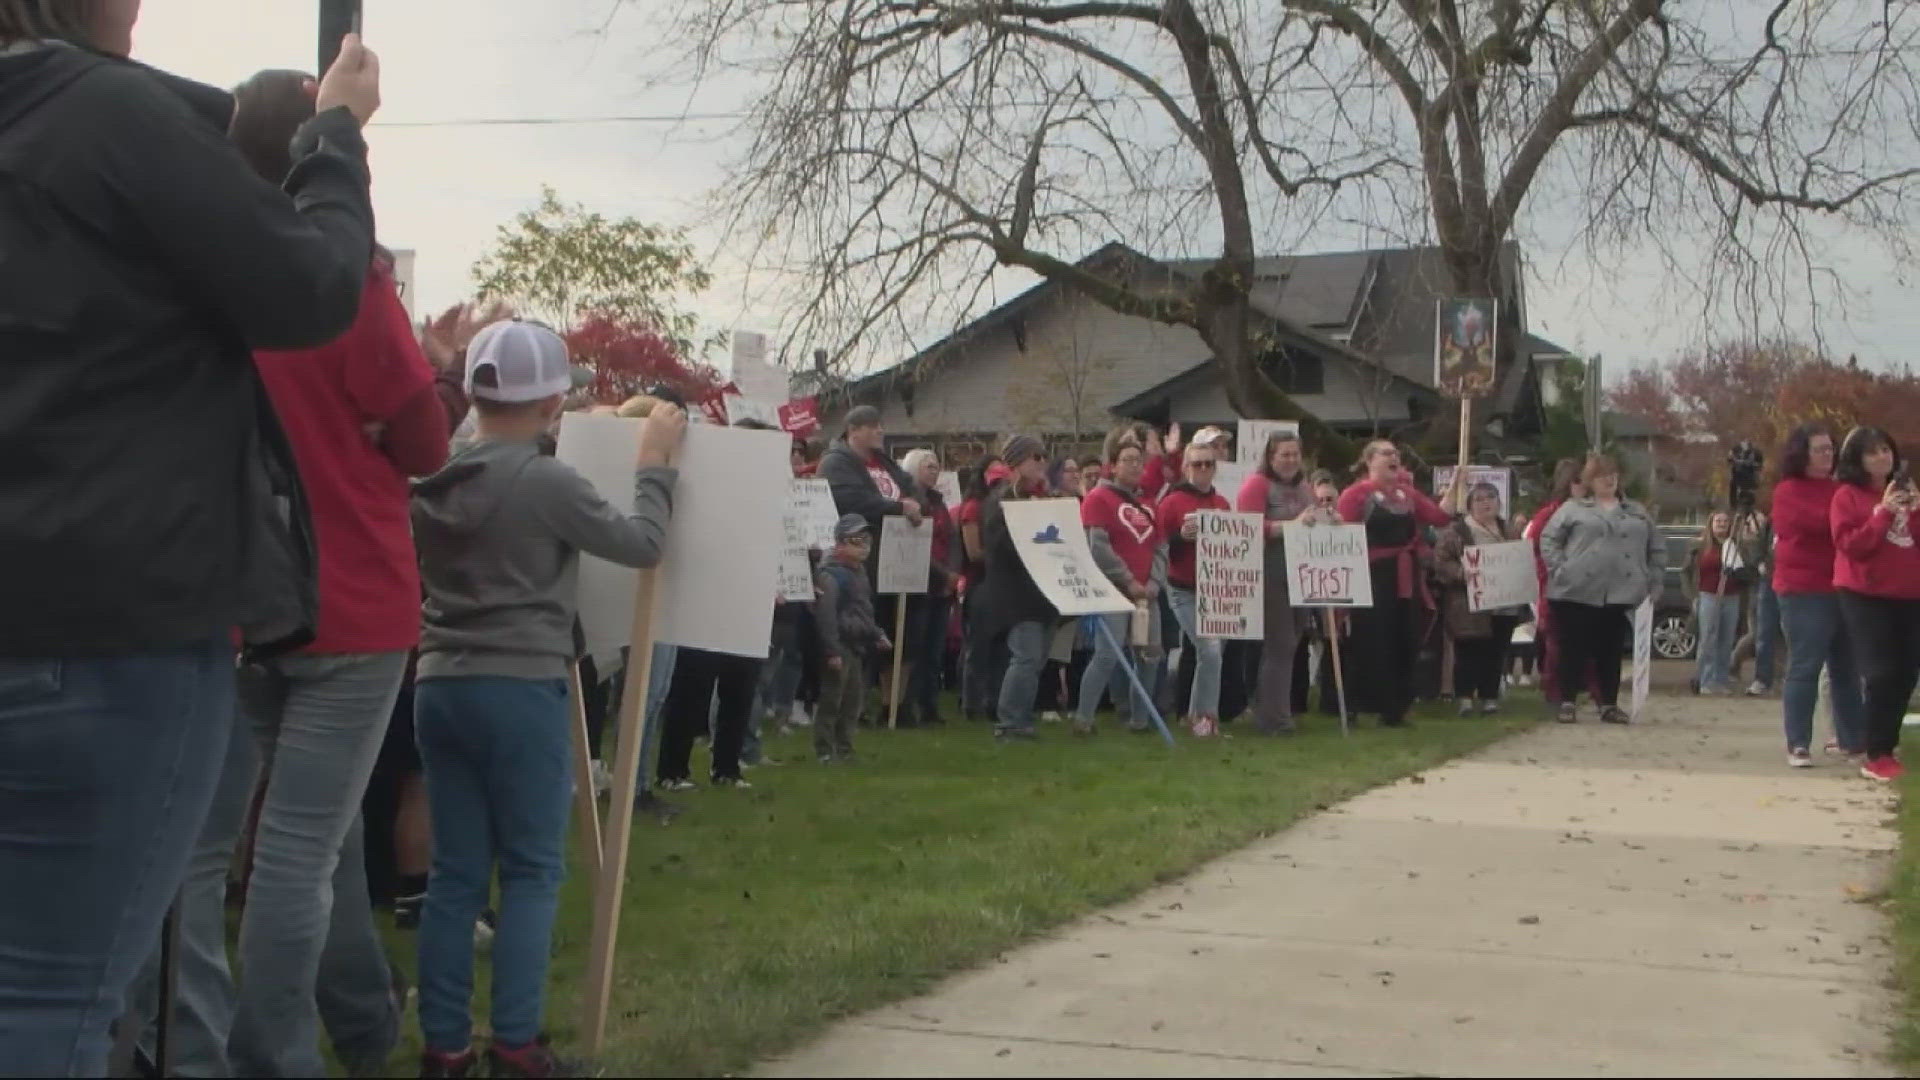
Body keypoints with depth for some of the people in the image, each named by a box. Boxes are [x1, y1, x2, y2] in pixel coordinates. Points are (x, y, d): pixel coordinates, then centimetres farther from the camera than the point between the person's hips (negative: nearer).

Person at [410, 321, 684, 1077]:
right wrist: (654, 462, 9)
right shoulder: (546, 482, -14)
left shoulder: (435, 480, 4)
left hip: (440, 686, 6)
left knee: (455, 871, 10)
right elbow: (641, 544, -5)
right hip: (520, 689, -6)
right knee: (532, 870, 4)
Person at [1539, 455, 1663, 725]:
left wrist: (1651, 580, 9)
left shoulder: (1637, 512, 16)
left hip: (1620, 595, 3)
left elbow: (1657, 549, 19)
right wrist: (1560, 570, -9)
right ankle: (1568, 703, 4)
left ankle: (1609, 705, 13)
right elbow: (1548, 539, 1)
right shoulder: (1572, 509, 5)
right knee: (1575, 649, -1)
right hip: (1578, 592, -3)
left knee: (1611, 651, 7)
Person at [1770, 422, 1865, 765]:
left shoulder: (1838, 489, 18)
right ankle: (1798, 745, -6)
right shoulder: (1789, 491, -3)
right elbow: (1823, 521, -19)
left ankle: (1852, 738, 19)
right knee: (1805, 667, -8)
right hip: (1804, 591, -7)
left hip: (1840, 589, 7)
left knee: (1846, 667, 11)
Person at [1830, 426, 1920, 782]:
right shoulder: (1847, 496, -4)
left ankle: (1886, 748, 19)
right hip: (1865, 595, -6)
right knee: (1881, 674, -13)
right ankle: (1876, 757, -8)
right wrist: (1884, 512, -20)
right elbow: (1852, 545, -14)